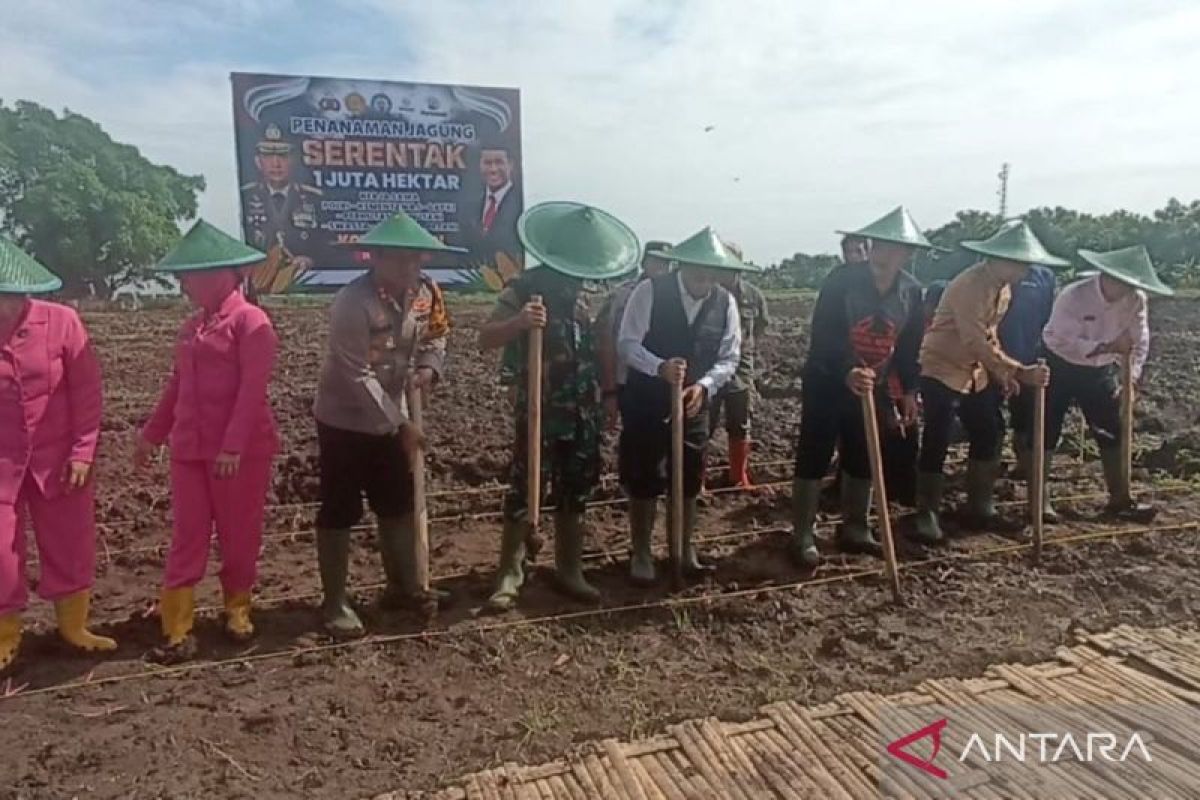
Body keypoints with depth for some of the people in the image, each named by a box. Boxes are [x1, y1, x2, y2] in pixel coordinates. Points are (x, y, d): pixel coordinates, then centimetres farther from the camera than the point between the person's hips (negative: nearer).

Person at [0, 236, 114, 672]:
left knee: (71, 545, 10)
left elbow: (87, 391, -6)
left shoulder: (61, 321, -9)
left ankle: (73, 626, 29)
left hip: (58, 458, 0)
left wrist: (83, 452, -9)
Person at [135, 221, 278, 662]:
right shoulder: (191, 325, 12)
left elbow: (252, 389, -18)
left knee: (239, 535, 8)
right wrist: (152, 434, 19)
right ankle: (177, 629, 14)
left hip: (243, 450, -6)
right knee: (187, 539, 7)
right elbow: (176, 385, 19)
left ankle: (237, 608, 29)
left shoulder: (250, 320, -11)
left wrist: (233, 446, -23)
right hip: (189, 448, 7)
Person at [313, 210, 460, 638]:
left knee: (398, 505, 16)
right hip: (344, 421, -7)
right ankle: (335, 601, 19)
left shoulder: (426, 293, -6)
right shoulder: (352, 302, -26)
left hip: (389, 419, 7)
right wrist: (402, 424, -22)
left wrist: (428, 368, -11)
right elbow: (358, 377, -26)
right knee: (339, 512, 3)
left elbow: (435, 336, 11)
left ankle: (402, 586, 32)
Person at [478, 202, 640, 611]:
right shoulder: (525, 289, -11)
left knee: (574, 495, 13)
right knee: (525, 493, -2)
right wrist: (518, 323, -38)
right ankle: (509, 574, 13)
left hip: (583, 414, 6)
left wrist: (605, 395, 11)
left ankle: (569, 571, 26)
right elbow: (485, 338, -19)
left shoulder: (585, 294, 7)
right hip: (538, 412, -5)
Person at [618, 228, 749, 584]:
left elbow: (729, 357, -3)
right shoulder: (650, 291, -15)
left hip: (695, 403, 3)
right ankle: (641, 553, 21)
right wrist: (660, 367, -33)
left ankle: (683, 549, 31)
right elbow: (627, 343, -16)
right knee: (644, 480, 3)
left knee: (689, 481, 12)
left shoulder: (725, 302, -5)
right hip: (646, 402, -3)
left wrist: (704, 386, -21)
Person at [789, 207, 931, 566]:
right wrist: (847, 373, -37)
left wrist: (909, 390, 8)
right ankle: (802, 536, 8)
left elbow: (909, 343, 8)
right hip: (827, 384, -5)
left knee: (863, 461, 12)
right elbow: (822, 337, -24)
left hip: (872, 388, 5)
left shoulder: (911, 290, -1)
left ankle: (854, 529, 28)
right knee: (813, 459, -2)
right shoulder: (842, 282, -18)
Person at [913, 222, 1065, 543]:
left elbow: (988, 336, 13)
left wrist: (1017, 370, 4)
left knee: (988, 437, 10)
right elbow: (974, 340, -26)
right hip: (942, 370, -9)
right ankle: (927, 515, 2)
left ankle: (979, 509, 22)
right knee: (937, 443, -8)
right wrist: (1010, 369, -20)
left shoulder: (1004, 288, 8)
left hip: (974, 372, 9)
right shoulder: (970, 285, -22)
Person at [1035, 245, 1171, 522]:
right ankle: (1038, 499, 11)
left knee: (1113, 432, 8)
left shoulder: (1136, 299, -12)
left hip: (1100, 370, 5)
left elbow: (1140, 340, -4)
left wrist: (1132, 375, -15)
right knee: (1045, 433, -1)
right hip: (1060, 367, -5)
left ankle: (1120, 499, 20)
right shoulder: (1073, 296, -27)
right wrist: (1109, 346, -37)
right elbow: (1065, 343, -30)